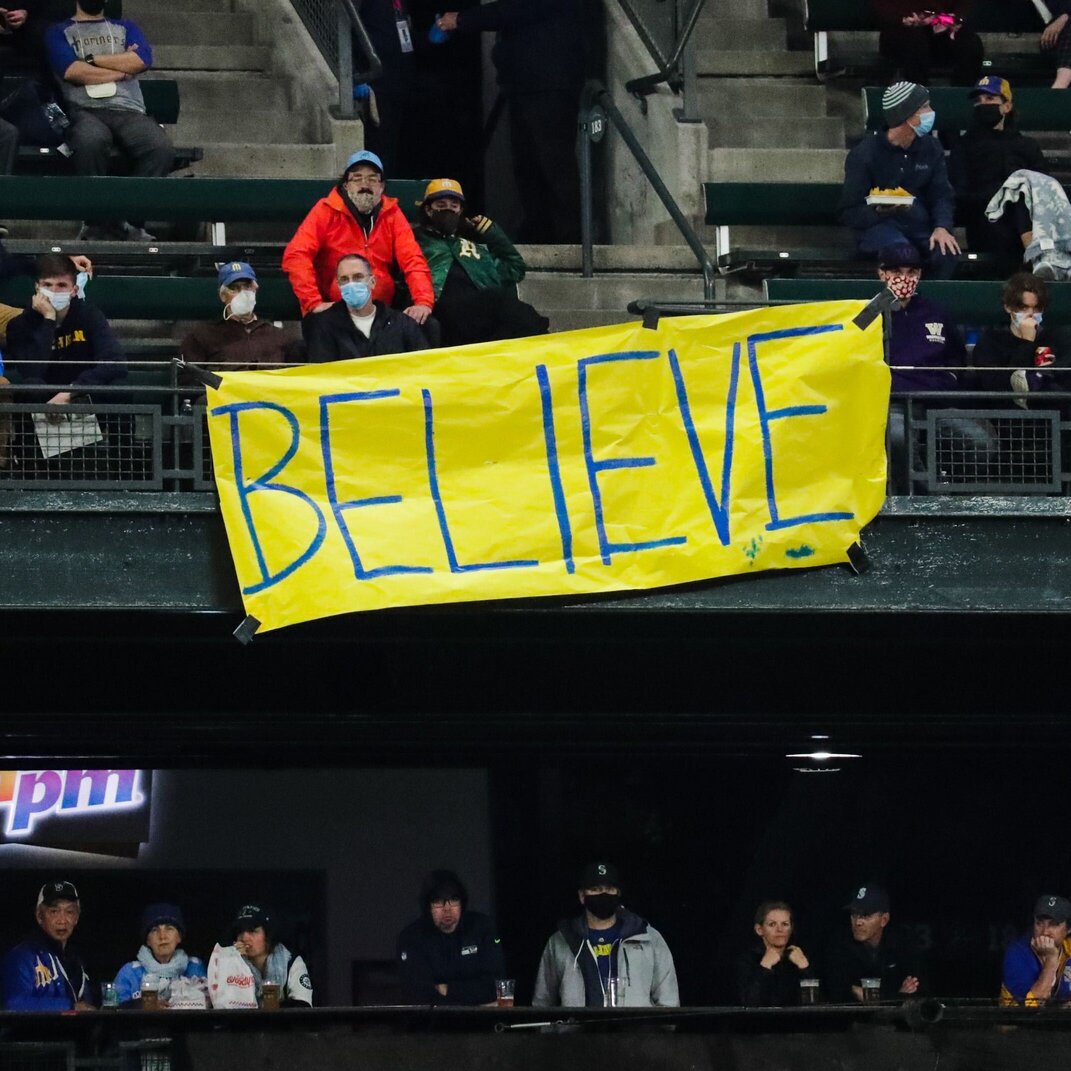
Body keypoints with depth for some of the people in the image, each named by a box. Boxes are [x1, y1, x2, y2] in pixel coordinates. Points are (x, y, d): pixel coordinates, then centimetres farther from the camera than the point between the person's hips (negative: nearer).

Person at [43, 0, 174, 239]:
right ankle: (97, 222, -30)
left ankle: (133, 221, -27)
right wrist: (122, 69, 5)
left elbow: (141, 60, 6)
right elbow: (71, 70, -1)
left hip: (129, 111, 3)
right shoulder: (59, 32, 19)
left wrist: (91, 60, 4)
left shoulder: (125, 28, 28)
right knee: (91, 141, -41)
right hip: (85, 111, -3)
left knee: (161, 148, -33)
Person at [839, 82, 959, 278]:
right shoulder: (864, 154, -5)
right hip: (877, 225, -4)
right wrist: (881, 211, -26)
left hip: (920, 225, 4)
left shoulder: (931, 148, 9)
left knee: (946, 252, -28)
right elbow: (850, 213, -4)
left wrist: (942, 227, -15)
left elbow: (942, 195, 7)